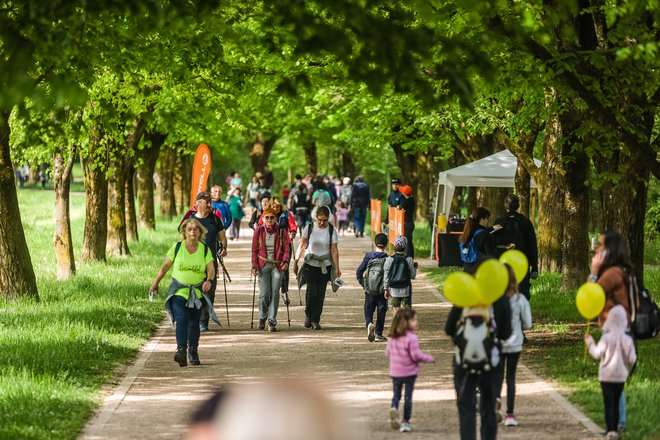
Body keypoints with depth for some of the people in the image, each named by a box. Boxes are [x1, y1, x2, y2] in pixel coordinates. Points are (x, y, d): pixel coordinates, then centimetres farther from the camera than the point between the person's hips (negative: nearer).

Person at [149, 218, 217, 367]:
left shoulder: (205, 250, 3)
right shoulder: (177, 248, 0)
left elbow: (211, 269, -3)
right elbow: (165, 266, 8)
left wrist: (209, 281, -24)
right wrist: (155, 284, 10)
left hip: (198, 292, 2)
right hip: (179, 291, -2)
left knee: (194, 323, 7)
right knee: (181, 320, -18)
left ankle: (193, 352, 20)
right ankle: (181, 350, -27)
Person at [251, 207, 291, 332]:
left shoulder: (281, 231, 1)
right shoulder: (259, 231, 3)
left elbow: (286, 247, 2)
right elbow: (254, 249, 7)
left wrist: (286, 261, -14)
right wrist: (254, 265, -2)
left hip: (277, 265, 0)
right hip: (263, 265, 0)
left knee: (275, 293, -5)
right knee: (264, 293, -6)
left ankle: (272, 321, 2)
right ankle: (262, 317, 19)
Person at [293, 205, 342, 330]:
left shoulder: (331, 230, -3)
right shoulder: (309, 228, -5)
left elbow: (334, 250, -2)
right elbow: (301, 246, 1)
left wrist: (337, 268, -4)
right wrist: (296, 262, -2)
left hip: (325, 265, 1)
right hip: (310, 264, -1)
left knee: (320, 294, -2)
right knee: (312, 291, -10)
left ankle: (315, 320, 8)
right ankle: (308, 315, 14)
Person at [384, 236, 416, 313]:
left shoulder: (389, 260, -6)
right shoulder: (408, 260, -9)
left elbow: (386, 276, -1)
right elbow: (412, 276, -4)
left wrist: (386, 289, 9)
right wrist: (415, 268, 15)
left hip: (394, 290, 1)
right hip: (406, 289, -1)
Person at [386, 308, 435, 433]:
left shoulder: (393, 337, 0)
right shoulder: (411, 338, -20)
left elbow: (388, 352, 7)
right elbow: (416, 355, -20)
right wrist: (429, 358, -5)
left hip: (395, 372, 5)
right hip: (409, 372, -4)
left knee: (396, 394, 16)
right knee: (408, 397, 6)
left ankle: (393, 408, -14)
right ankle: (405, 422, 9)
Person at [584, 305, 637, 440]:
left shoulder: (606, 338, -14)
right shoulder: (627, 339, -6)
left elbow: (597, 354, -12)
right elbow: (632, 359, -6)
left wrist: (589, 341, 1)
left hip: (606, 376, -3)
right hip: (621, 376, 3)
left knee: (609, 404, -2)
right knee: (616, 403, 15)